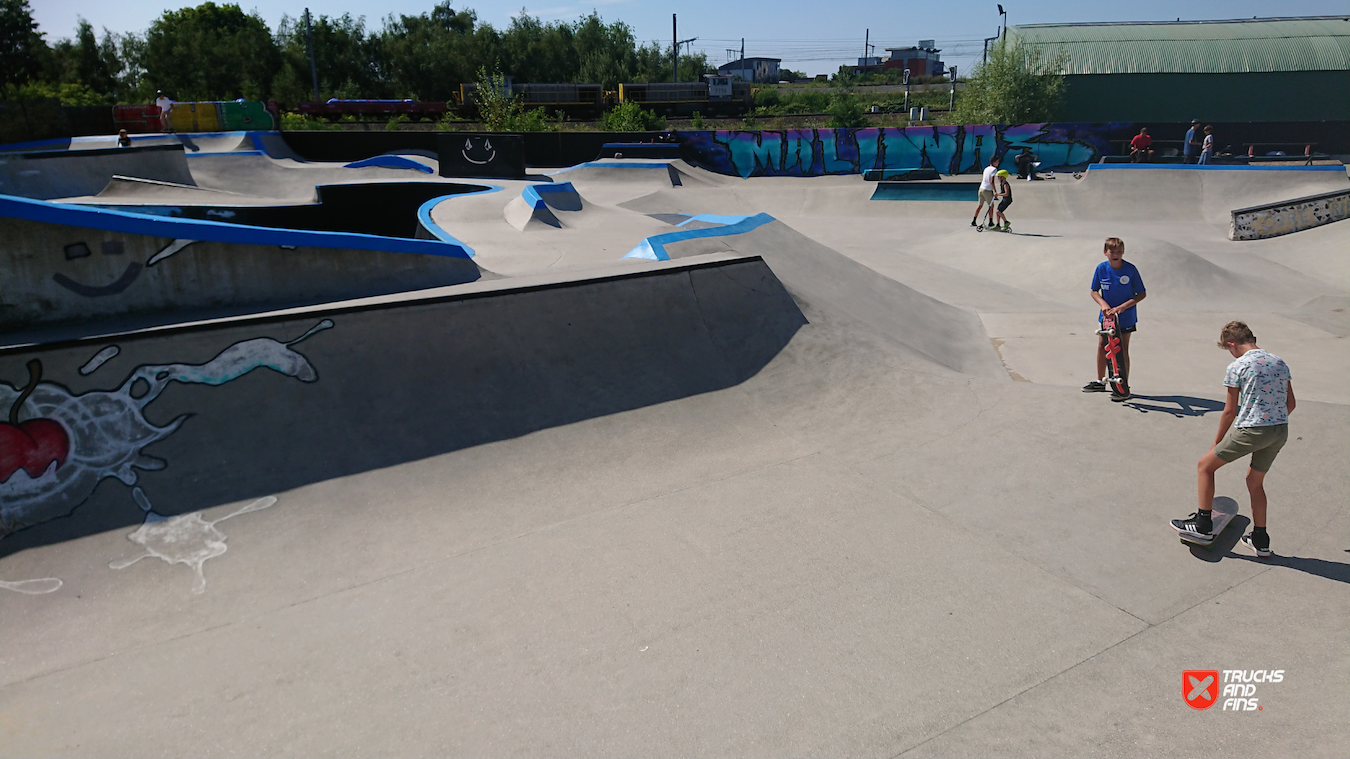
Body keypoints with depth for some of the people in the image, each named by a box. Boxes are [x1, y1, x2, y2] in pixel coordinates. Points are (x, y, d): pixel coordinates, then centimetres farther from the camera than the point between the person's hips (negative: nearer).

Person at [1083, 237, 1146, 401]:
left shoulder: (1130, 269, -16)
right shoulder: (1101, 268, -8)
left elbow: (1141, 294, -11)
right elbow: (1094, 291, 2)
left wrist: (1123, 306, -22)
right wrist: (1103, 304, -16)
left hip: (1125, 316, -4)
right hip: (1106, 314, 4)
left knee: (1122, 350, -1)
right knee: (1102, 346, 12)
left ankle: (1124, 387, 8)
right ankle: (1100, 382, 28)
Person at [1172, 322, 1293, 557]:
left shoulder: (1237, 367, -7)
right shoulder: (1280, 363, 12)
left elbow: (1230, 411, -4)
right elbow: (1290, 404, 15)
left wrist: (1217, 442, 7)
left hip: (1251, 431, -7)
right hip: (1281, 431, 7)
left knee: (1205, 465, 10)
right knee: (1255, 481, 22)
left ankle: (1203, 522, 11)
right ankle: (1260, 540, 26)